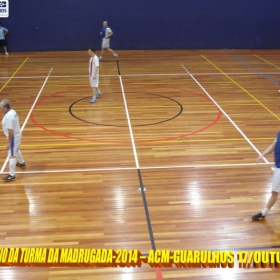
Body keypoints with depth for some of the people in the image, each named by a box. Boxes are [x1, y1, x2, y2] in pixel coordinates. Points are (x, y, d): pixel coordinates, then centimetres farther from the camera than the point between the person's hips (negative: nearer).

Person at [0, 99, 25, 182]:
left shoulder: (8, 116, -28)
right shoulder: (12, 111, 2)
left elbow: (10, 130, -28)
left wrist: (9, 142, -23)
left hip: (13, 137, -10)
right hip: (17, 135, 10)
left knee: (11, 155, -7)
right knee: (16, 150, 33)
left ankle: (12, 175, -4)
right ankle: (21, 163, 57)